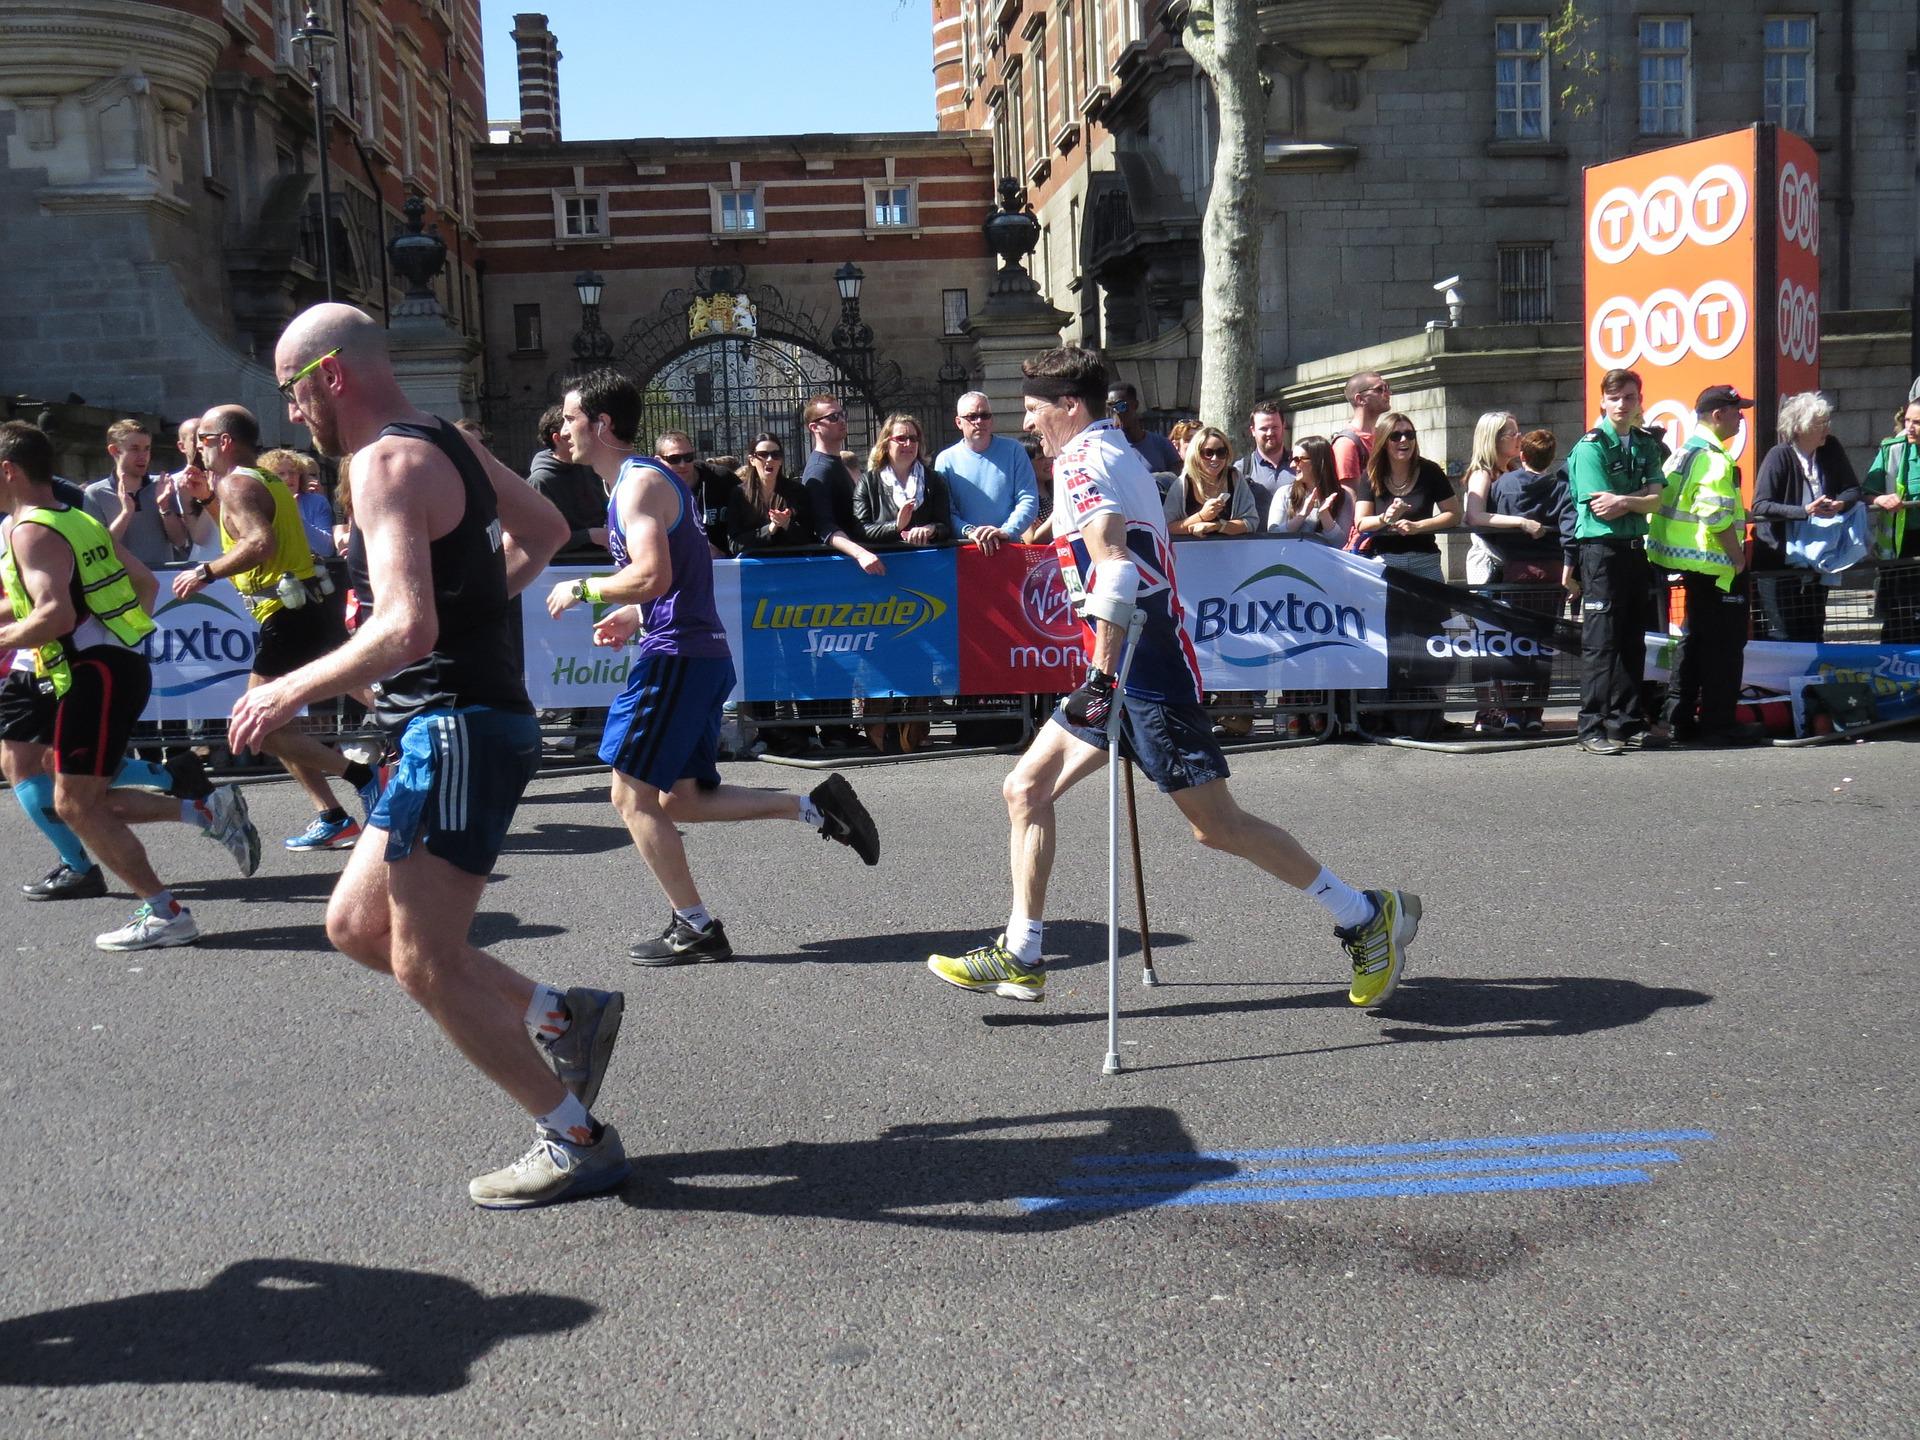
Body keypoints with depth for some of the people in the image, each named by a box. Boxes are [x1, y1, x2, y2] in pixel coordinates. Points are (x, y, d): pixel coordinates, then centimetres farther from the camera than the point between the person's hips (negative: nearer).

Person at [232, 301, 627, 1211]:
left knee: (425, 963, -5)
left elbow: (407, 629, -27)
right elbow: (545, 530, 30)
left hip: (457, 726, -10)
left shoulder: (387, 463, -14)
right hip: (466, 725, 10)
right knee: (355, 925, 16)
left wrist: (292, 691, -15)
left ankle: (574, 1141, 5)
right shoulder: (447, 445, 15)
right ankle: (560, 1015, 18)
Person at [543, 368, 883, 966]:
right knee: (682, 799, 13)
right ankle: (816, 806, 9)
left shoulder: (639, 481, -11)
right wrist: (634, 615, 17)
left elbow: (653, 575, -24)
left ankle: (695, 928, 2)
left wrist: (583, 590, -10)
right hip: (702, 653, 10)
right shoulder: (646, 478, 20)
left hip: (677, 656, -10)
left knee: (632, 794, -4)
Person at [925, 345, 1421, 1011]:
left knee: (1216, 825, -4)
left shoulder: (1080, 461, -11)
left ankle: (1369, 916, 9)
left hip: (1145, 673, -10)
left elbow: (1115, 565, -27)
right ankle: (1020, 957, 12)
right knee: (1026, 788, 8)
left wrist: (1103, 673, -28)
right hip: (1130, 669, 10)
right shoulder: (1117, 450, 18)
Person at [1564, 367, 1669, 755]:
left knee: (1633, 640, 9)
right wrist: (1638, 500, -3)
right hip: (1601, 548, -7)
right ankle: (1593, 729, -5)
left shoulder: (1647, 445, 13)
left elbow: (1655, 500, 2)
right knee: (1601, 641, -7)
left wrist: (1623, 500, -14)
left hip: (1635, 548, 7)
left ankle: (1627, 724, 16)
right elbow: (1600, 507, -14)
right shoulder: (1591, 446, -7)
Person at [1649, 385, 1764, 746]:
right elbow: (1718, 516, -24)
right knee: (1725, 643, -3)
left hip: (1691, 562, 10)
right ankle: (1718, 723, 1)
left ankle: (1681, 720, 18)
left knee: (1695, 638, 15)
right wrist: (1738, 556, -16)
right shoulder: (1713, 457, -16)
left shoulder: (1684, 452, 14)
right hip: (1716, 564, -10)